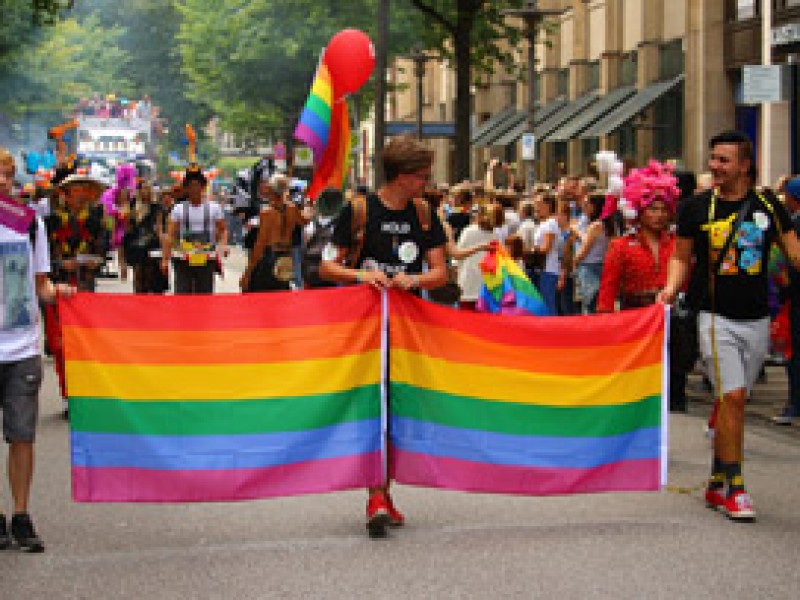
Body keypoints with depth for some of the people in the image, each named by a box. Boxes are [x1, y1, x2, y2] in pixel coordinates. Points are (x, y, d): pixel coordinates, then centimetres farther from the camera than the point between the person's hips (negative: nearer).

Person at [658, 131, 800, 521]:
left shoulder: (768, 207, 4)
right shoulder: (697, 208, -1)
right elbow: (681, 256, 7)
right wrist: (672, 287, -10)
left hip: (757, 320, 3)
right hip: (716, 317, -3)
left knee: (732, 402, 10)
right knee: (733, 397, -14)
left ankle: (716, 484, 21)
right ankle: (735, 488, -7)